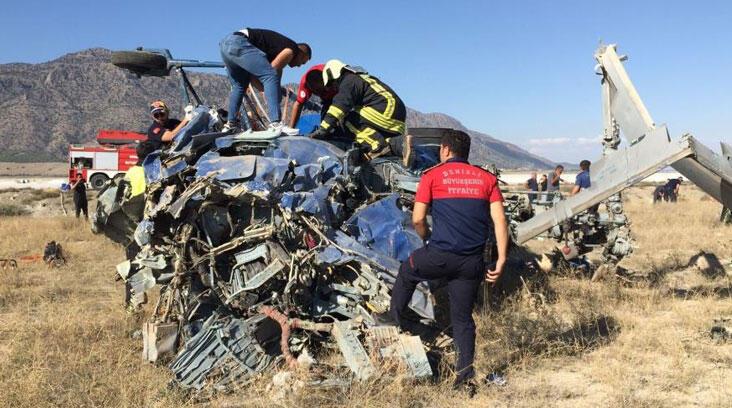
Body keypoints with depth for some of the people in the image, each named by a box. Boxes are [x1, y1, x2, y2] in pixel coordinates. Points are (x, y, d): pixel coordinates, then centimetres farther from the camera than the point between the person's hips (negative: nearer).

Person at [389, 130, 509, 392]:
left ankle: (394, 322, 34)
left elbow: (417, 219, 0)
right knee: (463, 318, 14)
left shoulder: (432, 175, 3)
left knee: (407, 272, 28)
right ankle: (466, 375, 13)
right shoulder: (487, 178, 11)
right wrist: (501, 260, 1)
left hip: (440, 255, -3)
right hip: (472, 262, 3)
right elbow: (499, 221, 1)